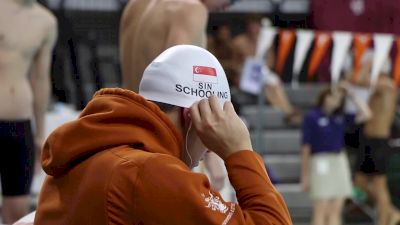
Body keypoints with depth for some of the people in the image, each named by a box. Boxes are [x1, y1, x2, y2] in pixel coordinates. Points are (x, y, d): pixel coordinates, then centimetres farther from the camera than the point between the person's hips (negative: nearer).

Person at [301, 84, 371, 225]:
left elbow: (365, 114, 8)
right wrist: (305, 175, -5)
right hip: (321, 163, -6)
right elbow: (306, 148, -4)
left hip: (340, 162, 6)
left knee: (335, 211, 5)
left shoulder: (340, 118, 12)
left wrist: (352, 95, 6)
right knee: (321, 211, -7)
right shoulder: (312, 117, -4)